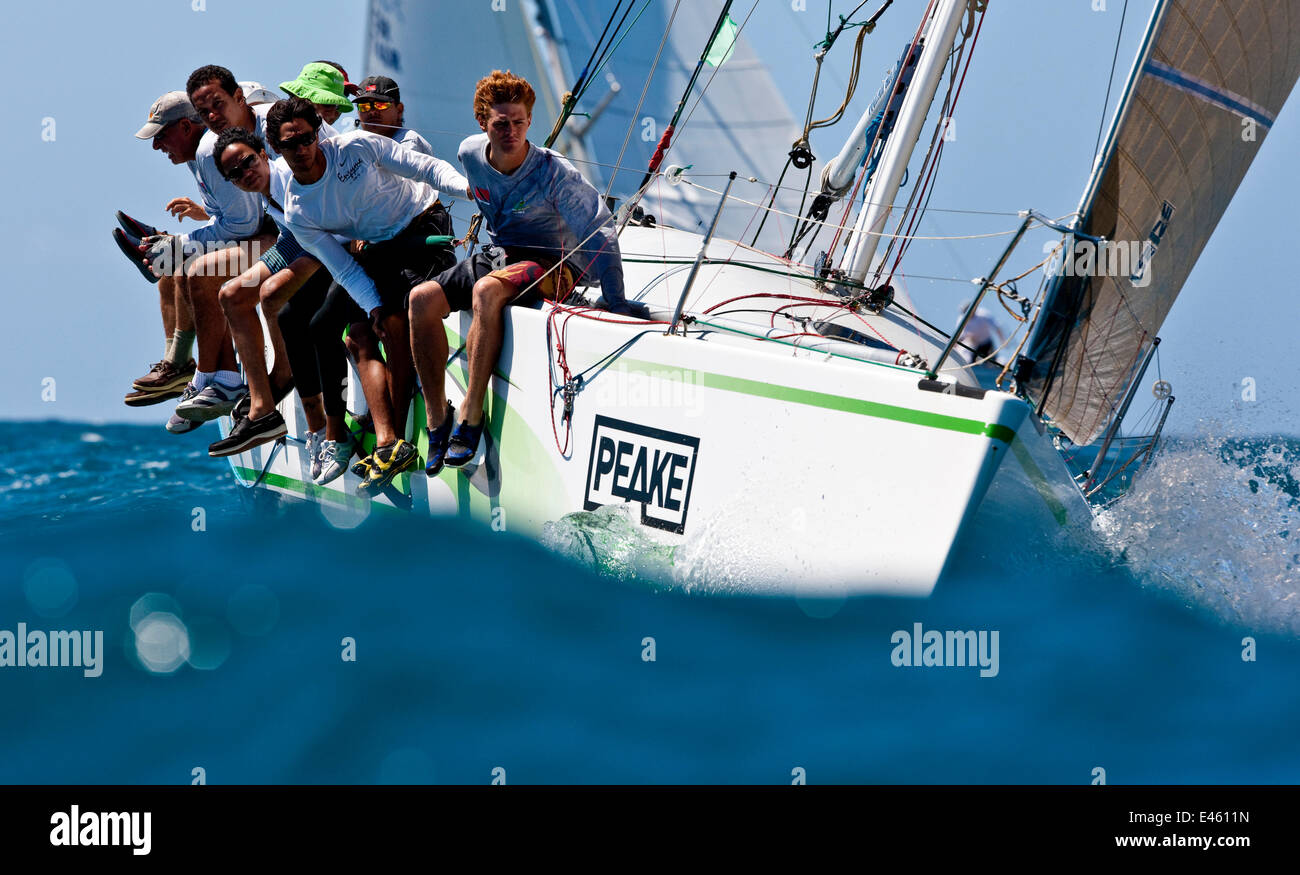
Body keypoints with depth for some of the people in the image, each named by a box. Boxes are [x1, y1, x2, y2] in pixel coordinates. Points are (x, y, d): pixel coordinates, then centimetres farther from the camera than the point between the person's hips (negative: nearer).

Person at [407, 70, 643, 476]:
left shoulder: (553, 172, -21)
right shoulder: (470, 154, -4)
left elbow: (600, 231, -21)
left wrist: (615, 299, -27)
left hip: (554, 265, -6)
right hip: (497, 254, 6)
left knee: (486, 290, -36)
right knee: (422, 298, -16)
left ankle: (470, 416, -28)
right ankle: (437, 416, -6)